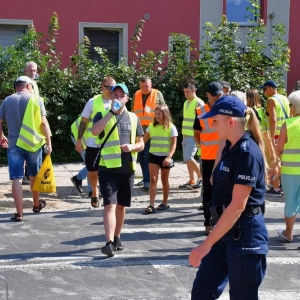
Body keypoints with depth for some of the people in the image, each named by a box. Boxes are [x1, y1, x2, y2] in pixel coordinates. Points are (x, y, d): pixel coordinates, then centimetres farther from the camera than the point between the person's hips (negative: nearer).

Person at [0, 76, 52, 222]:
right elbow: (43, 123, -8)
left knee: (17, 178, -1)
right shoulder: (36, 100, -3)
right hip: (33, 143, 0)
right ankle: (36, 204, 34)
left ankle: (19, 213, -5)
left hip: (14, 144, 0)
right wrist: (49, 142, -3)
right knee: (34, 175, 18)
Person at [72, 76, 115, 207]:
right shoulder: (93, 102, -3)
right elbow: (84, 122, 1)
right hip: (93, 144, 0)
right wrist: (79, 140, -2)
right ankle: (94, 192, 34)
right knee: (92, 172, 8)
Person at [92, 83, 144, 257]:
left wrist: (132, 146, -9)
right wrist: (111, 112, -21)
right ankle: (109, 242, -17)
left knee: (121, 205, 13)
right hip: (108, 168, -4)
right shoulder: (103, 115, 1)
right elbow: (95, 131, -21)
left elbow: (141, 144, 13)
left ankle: (117, 237, 29)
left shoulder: (133, 118, 11)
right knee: (110, 205, -13)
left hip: (127, 169, 4)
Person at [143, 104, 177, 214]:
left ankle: (165, 203, 21)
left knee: (164, 180, 9)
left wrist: (169, 157, -19)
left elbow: (173, 144, -7)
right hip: (153, 156, 2)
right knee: (153, 179, -7)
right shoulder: (152, 126, 6)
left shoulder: (171, 127, -4)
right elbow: (144, 140, 11)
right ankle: (151, 205, -10)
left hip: (165, 157, -2)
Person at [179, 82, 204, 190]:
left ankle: (201, 177, -1)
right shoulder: (186, 103, 16)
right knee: (187, 159, 7)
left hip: (193, 136, -8)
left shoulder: (199, 103, -10)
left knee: (188, 158, -14)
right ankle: (192, 181, 13)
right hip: (186, 135, 8)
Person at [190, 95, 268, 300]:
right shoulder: (230, 148, 9)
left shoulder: (247, 153, -20)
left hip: (245, 236, -9)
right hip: (226, 232, 9)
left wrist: (207, 244, -23)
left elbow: (237, 206, -24)